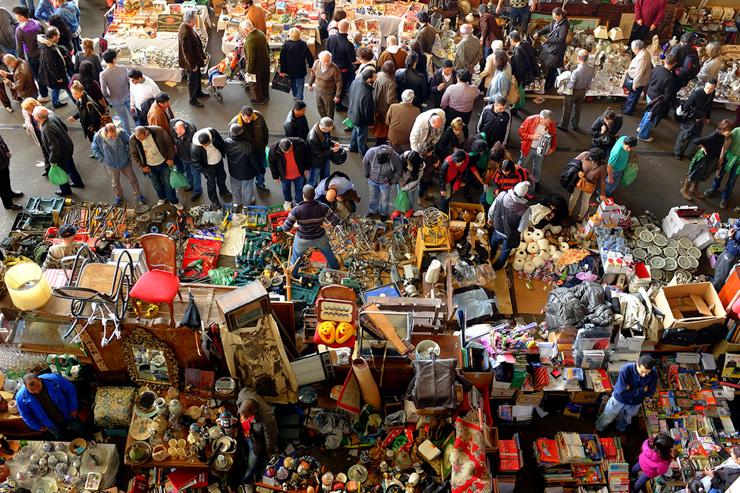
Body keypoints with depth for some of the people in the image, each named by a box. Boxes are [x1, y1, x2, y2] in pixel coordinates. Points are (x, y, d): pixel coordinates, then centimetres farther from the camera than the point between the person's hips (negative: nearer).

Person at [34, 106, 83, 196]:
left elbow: (54, 147, -32)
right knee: (70, 166, 30)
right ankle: (78, 182, 52)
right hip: (69, 147, 8)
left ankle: (65, 190, 41)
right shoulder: (51, 116, -12)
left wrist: (52, 160, -17)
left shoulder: (46, 129, -37)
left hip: (62, 154, -8)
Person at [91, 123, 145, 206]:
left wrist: (128, 153, -4)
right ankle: (118, 197, 47)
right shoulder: (98, 137, -25)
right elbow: (95, 148, -4)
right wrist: (102, 159, -7)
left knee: (133, 179, 17)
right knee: (115, 182, 20)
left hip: (125, 162, 0)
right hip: (111, 165, 0)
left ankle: (138, 195, 40)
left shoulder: (121, 133, -26)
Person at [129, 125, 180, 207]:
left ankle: (174, 201, 34)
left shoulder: (158, 131, -25)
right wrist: (141, 166, -9)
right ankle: (162, 198, 49)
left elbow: (169, 144, -11)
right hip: (150, 167, 2)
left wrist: (170, 158, -9)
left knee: (168, 183, 12)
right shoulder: (132, 139, -19)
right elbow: (134, 154, -4)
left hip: (163, 163, -1)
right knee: (156, 185, 21)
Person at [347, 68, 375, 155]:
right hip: (360, 119, -8)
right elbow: (368, 111, -27)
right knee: (362, 135, 20)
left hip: (352, 113, 8)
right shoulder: (367, 95, -42)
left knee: (355, 130, 33)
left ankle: (353, 147, 56)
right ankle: (363, 152, 47)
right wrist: (370, 123, -9)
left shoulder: (355, 82, -18)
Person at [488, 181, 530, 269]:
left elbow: (491, 209, -13)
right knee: (505, 251, 29)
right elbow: (522, 228, -23)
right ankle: (498, 266, 54)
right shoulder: (524, 209, -37)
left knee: (494, 244, 36)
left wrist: (490, 218, 8)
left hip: (497, 228, 3)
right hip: (510, 235, -3)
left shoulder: (502, 195, -30)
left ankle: (490, 257, 65)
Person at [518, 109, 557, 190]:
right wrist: (532, 136, -28)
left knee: (538, 167, 21)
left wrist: (553, 148, -8)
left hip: (541, 150, 2)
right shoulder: (530, 120, -25)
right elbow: (521, 132, -15)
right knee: (522, 165, 19)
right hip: (528, 149, -2)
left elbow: (554, 136, 1)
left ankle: (536, 182, 44)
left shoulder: (551, 124, -17)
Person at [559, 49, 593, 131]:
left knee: (567, 109, 15)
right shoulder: (591, 69, -15)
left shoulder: (576, 71, -35)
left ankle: (564, 126, 29)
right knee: (578, 109, 23)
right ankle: (575, 125, 38)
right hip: (583, 91, 5)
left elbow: (571, 85, -25)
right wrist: (586, 88, 14)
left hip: (573, 91, -5)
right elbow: (589, 83, -2)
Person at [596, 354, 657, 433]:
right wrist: (642, 390, -32)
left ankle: (621, 428, 64)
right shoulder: (626, 370, -39)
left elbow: (650, 392, -16)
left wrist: (631, 390, -28)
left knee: (626, 420, 32)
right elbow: (621, 393, -34)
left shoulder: (654, 373, -29)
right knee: (608, 417, 25)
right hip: (619, 399, -3)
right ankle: (600, 427, 56)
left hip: (635, 403, 3)